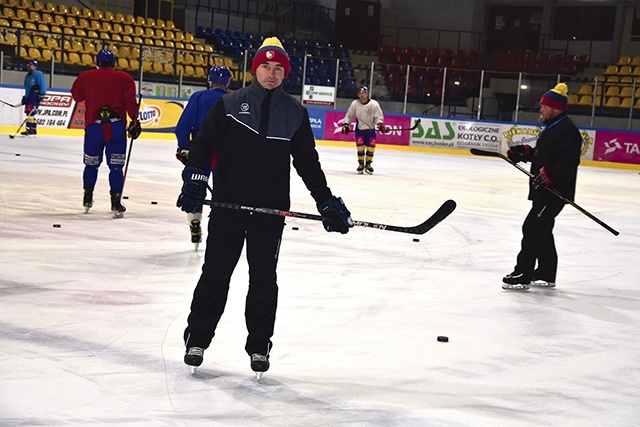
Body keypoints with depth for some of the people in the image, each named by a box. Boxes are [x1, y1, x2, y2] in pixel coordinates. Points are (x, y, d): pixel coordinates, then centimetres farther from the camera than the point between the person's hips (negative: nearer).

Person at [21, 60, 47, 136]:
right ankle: (33, 129, 14)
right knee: (29, 112, 8)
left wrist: (41, 95, -20)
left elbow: (43, 85, -14)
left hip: (35, 96, -10)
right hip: (28, 96, 10)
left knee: (30, 112, -19)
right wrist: (24, 97, 25)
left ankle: (29, 129, -22)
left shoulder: (38, 74, -7)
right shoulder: (27, 76, 20)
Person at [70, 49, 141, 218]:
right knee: (116, 166, 1)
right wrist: (135, 121, -7)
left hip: (93, 126, 1)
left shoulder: (86, 76, 8)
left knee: (92, 164, 17)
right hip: (116, 127, -1)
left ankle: (87, 199, 26)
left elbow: (77, 96, 19)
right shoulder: (124, 78, 5)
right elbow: (130, 101, -7)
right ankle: (116, 203, -4)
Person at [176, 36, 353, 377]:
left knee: (263, 281, 7)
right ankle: (197, 338, 17)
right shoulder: (229, 105, 3)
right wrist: (194, 178, -15)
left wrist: (326, 202, 3)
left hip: (270, 211, 1)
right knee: (215, 275, 4)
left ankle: (259, 346, 19)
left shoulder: (295, 113, 7)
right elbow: (203, 143, 1)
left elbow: (308, 163, 9)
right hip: (227, 206, -1)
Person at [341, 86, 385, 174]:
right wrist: (345, 124, -5)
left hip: (370, 129, 0)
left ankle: (368, 164, 11)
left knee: (371, 147, -3)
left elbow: (378, 116, -7)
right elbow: (349, 115, 2)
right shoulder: (355, 104, -9)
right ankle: (361, 164, 8)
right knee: (360, 147, -5)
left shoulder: (374, 104, -13)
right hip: (359, 128, 0)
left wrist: (380, 124, -23)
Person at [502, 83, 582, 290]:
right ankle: (546, 274, 26)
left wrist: (548, 175, -32)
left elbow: (568, 161, -27)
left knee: (532, 228, -11)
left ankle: (523, 274, -6)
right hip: (543, 190, 11)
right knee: (542, 230, 16)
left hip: (555, 192, -11)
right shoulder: (550, 128, 17)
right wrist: (524, 152, 9)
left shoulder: (567, 131, -17)